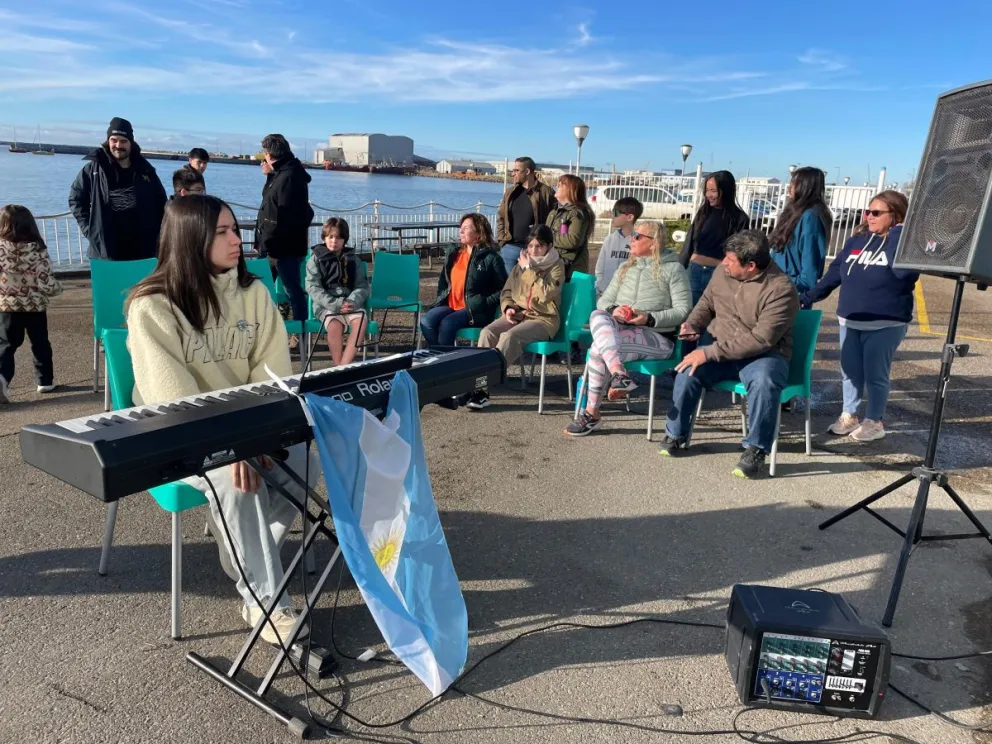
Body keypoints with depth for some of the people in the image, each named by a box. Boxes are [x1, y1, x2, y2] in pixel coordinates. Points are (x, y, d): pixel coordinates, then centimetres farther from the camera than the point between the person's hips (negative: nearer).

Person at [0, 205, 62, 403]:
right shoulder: (38, 249, -10)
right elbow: (45, 282, -12)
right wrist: (57, 287, 8)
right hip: (35, 306, 0)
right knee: (40, 343, 16)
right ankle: (45, 380, 23)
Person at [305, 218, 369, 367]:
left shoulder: (353, 259, 13)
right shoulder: (316, 259, 5)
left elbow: (362, 286, 7)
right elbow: (313, 288, -5)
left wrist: (352, 302, -15)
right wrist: (335, 304, -19)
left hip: (350, 304, 2)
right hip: (326, 305, -2)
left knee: (361, 321, -31)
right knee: (334, 325, -35)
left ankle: (344, 366, -30)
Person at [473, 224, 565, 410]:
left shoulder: (556, 266, 0)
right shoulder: (522, 264, 15)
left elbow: (545, 294, -17)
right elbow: (506, 291, 19)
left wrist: (529, 269, -12)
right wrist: (508, 308, -2)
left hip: (544, 319, -5)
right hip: (517, 314, 5)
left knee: (509, 336, -33)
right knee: (487, 332, -24)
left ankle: (485, 390, -32)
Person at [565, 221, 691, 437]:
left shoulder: (673, 269, 3)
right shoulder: (626, 267, 22)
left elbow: (684, 310, -5)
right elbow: (604, 300, 16)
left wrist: (649, 318, -18)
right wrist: (613, 310, -8)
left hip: (657, 336, -5)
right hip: (620, 329, 6)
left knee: (599, 348, -31)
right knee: (598, 315, -30)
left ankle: (592, 413, -25)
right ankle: (619, 375, -43)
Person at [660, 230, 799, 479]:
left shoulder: (780, 289, -20)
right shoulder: (723, 273, -1)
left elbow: (760, 339, -26)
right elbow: (706, 303, 18)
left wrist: (710, 352, -28)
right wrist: (693, 324, -4)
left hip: (763, 355, -4)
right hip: (720, 352, 5)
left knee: (764, 381, -37)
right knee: (688, 370, -23)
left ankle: (755, 450, -19)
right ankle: (675, 435, -1)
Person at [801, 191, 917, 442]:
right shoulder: (858, 239, 8)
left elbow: (903, 271, -28)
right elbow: (835, 272, 12)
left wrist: (898, 234, -23)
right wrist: (808, 297, 10)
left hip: (885, 324, -5)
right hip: (849, 320, 6)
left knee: (875, 374, 3)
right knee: (850, 371, 12)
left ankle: (874, 422, 18)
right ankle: (849, 415, 27)